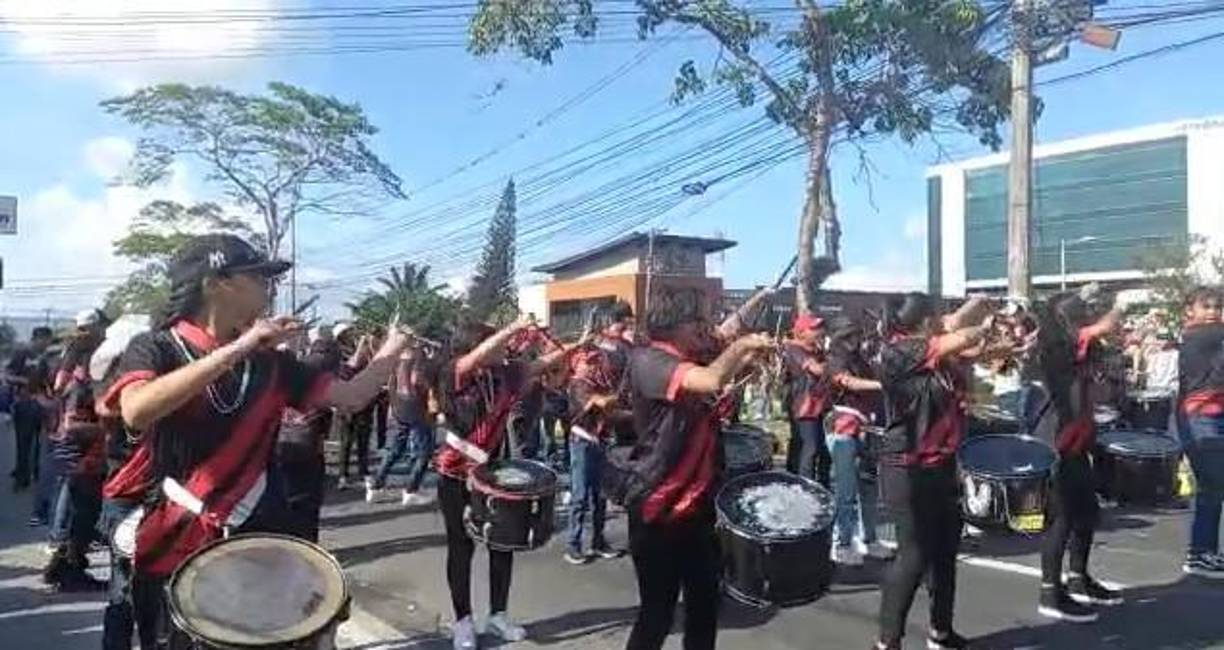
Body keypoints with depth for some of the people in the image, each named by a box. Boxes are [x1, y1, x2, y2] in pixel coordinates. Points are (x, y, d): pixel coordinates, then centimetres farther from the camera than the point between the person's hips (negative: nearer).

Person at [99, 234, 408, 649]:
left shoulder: (269, 362, 6)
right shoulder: (155, 348, -7)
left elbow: (352, 396, 6)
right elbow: (136, 412, -28)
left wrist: (395, 345, 1)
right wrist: (236, 349, -29)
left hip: (258, 539, 4)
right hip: (175, 549, -4)